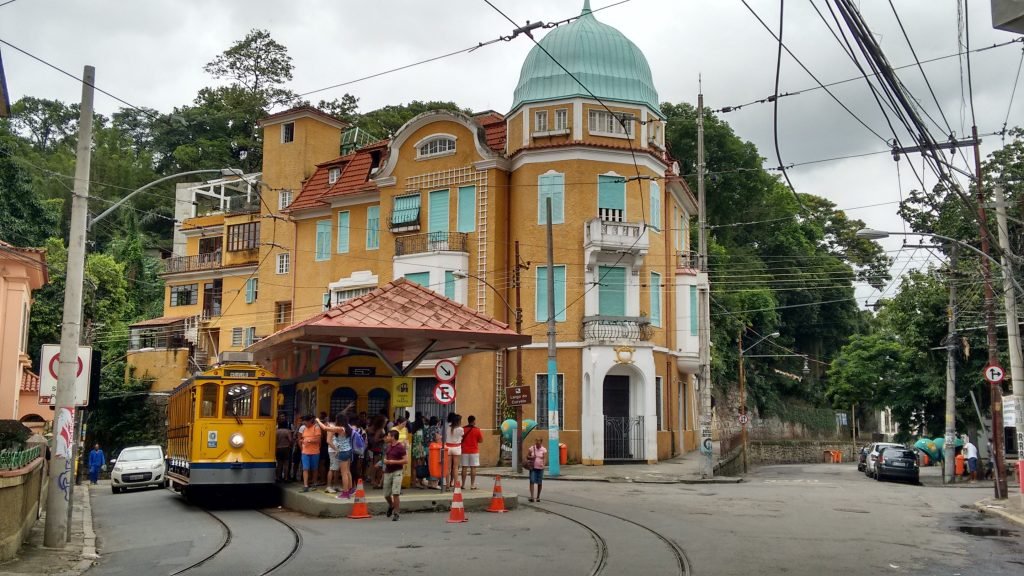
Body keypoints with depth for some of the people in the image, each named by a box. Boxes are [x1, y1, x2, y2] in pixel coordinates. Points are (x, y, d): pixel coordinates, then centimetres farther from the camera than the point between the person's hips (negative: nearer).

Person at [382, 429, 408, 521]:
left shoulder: (400, 447, -10)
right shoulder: (388, 447, 11)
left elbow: (406, 460, -15)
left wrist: (393, 461, -18)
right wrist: (385, 461, 1)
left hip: (397, 472, -7)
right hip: (388, 472, 7)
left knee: (395, 493, -13)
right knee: (386, 494, 11)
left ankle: (395, 513, -3)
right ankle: (391, 505, 41)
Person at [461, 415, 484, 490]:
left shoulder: (463, 429, 1)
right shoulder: (477, 430, -7)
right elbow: (481, 440, -4)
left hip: (465, 451, 3)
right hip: (474, 451, -3)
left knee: (464, 467, 7)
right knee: (473, 468, 0)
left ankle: (463, 484, 9)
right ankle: (472, 485, -2)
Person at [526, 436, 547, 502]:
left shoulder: (544, 450, -1)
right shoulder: (532, 448, 3)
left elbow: (544, 458, -9)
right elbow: (527, 456, 10)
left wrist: (543, 464, -28)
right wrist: (531, 457, -12)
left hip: (540, 468, 0)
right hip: (533, 467, 0)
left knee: (539, 483, 5)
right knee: (532, 481, -11)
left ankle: (538, 497, 18)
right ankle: (532, 496, -16)